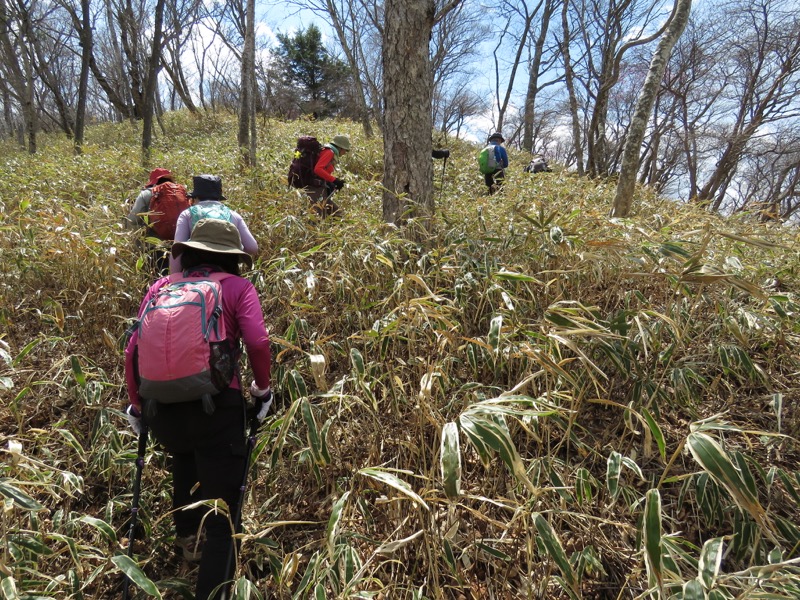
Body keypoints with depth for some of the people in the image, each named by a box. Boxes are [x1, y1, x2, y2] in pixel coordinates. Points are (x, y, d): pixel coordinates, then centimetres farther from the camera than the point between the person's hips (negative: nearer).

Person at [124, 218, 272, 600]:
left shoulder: (161, 287, 13)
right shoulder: (237, 288, 3)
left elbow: (133, 350, 9)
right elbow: (258, 343, -11)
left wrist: (135, 404, 21)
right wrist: (262, 388, 6)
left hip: (160, 408, 5)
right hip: (216, 405, -4)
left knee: (183, 456, 39)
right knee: (221, 516, 10)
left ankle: (186, 535, 45)